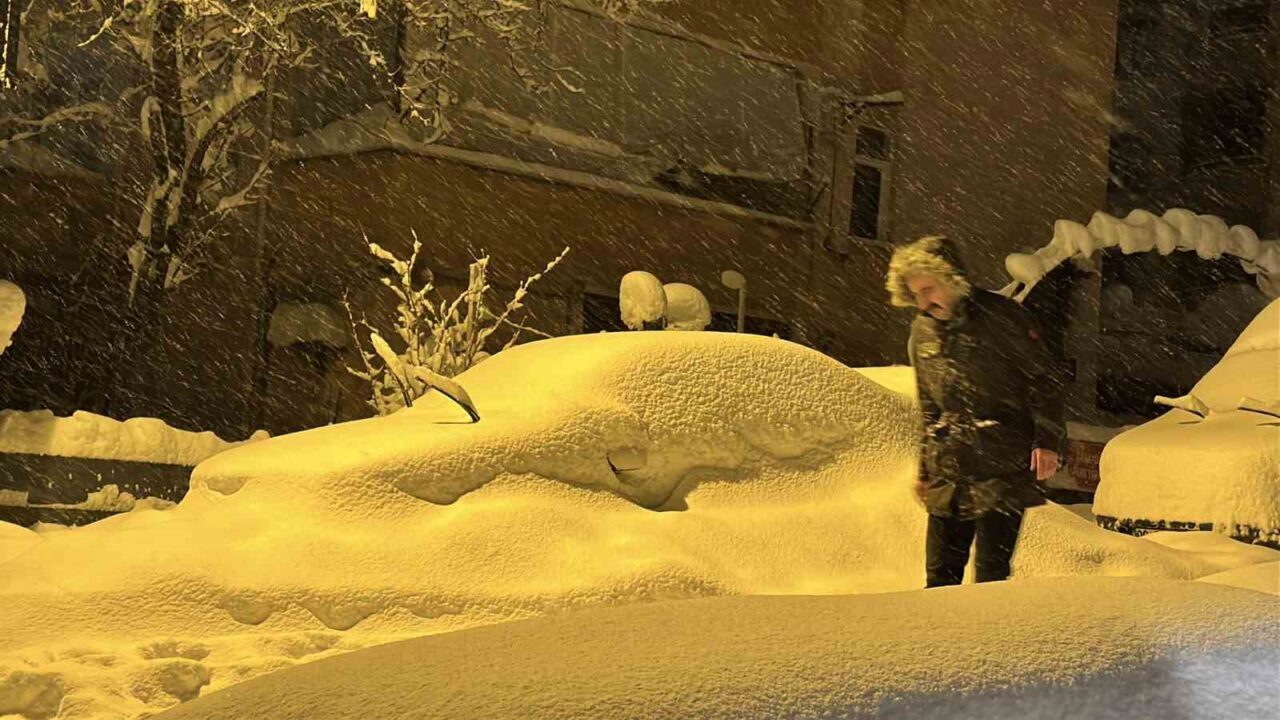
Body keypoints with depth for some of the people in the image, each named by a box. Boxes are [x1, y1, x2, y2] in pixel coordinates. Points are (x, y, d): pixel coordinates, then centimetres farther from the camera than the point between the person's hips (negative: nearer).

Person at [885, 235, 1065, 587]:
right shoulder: (923, 331, 10)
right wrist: (925, 469, 20)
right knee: (940, 574, 5)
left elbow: (1043, 381, -4)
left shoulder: (1001, 317, -7)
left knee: (991, 574, -7)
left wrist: (1047, 441, -14)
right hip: (948, 475, 5)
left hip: (1003, 471, -5)